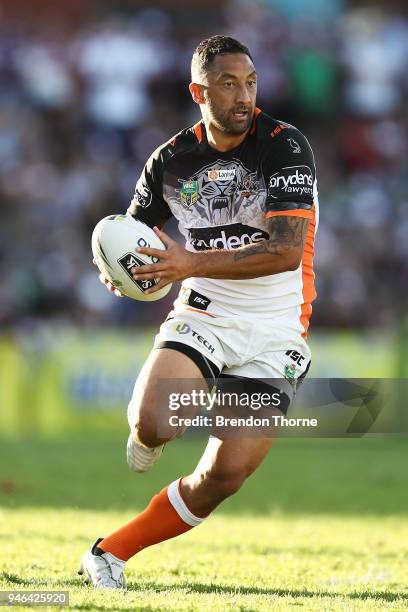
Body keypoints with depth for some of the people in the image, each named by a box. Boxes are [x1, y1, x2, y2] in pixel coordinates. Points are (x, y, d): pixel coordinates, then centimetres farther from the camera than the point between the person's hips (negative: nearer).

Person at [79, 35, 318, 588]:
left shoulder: (284, 146, -12)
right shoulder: (170, 160, 1)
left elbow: (287, 251, -22)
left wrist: (192, 263, -28)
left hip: (274, 332, -2)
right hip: (204, 316, 2)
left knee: (223, 477, -12)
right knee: (152, 423, -28)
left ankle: (112, 551, 7)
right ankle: (149, 434, 10)